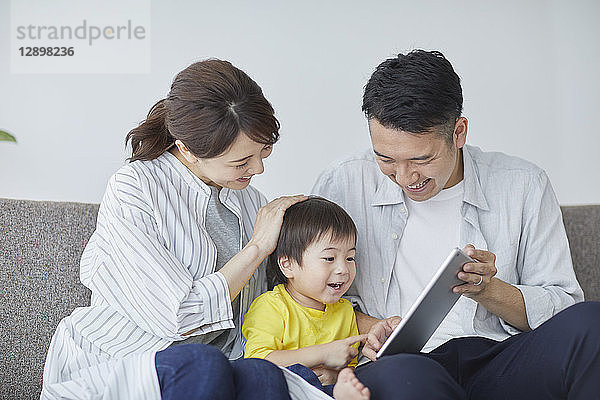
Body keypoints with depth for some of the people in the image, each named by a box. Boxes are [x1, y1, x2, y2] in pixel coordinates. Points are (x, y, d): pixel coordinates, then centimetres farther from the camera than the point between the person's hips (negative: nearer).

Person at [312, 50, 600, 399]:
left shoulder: (524, 186, 5)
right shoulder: (342, 186, 3)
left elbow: (562, 308, 7)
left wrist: (485, 290, -11)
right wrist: (366, 326, -11)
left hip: (502, 362, 3)